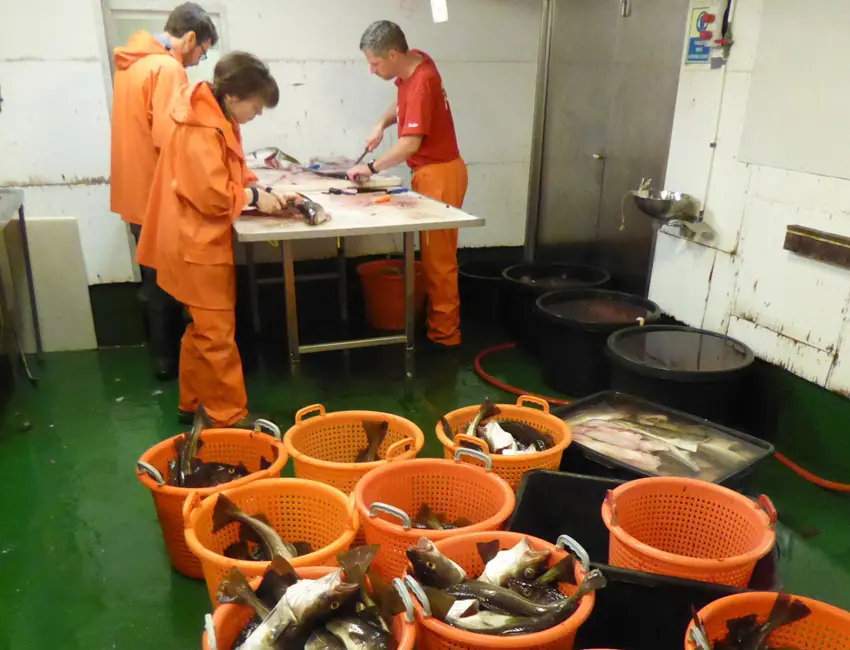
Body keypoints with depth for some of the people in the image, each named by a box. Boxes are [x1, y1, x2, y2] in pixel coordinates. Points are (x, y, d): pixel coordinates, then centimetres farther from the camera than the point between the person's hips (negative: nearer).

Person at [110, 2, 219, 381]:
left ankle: (162, 353, 33)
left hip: (137, 193, 9)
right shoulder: (167, 68, -18)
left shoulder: (133, 62, 12)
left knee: (154, 281, 20)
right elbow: (169, 140, -27)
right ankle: (167, 360, 18)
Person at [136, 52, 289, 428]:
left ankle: (193, 404, 30)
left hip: (203, 242, 10)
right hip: (199, 245, -10)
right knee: (217, 333, -3)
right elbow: (214, 195, -26)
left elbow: (229, 176, 18)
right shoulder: (203, 130, -21)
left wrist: (259, 191, 1)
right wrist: (254, 196, -11)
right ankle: (229, 416, 6)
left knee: (202, 330, 17)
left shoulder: (218, 121, 11)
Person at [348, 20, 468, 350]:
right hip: (430, 172, 10)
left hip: (439, 175, -10)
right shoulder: (413, 60, 4)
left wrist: (371, 167, -20)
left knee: (438, 257, -4)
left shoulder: (421, 84, -24)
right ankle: (437, 319, 27)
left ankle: (444, 332, 5)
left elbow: (410, 143, -30)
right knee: (431, 253, 16)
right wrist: (382, 123, 6)